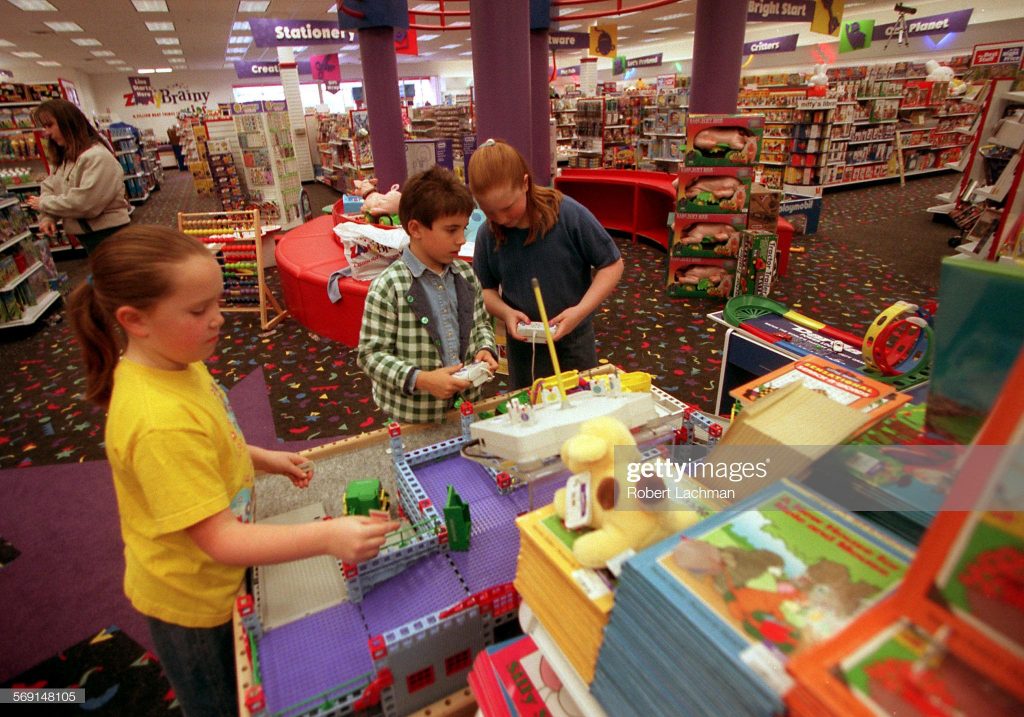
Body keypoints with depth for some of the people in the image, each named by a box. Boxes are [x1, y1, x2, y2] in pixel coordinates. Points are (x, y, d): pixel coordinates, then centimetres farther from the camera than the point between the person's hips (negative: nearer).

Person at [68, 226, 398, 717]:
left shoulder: (173, 362, -10)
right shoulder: (161, 423, -38)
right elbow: (218, 540, -34)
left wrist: (261, 458, 3)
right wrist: (327, 537, -40)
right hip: (193, 599, -7)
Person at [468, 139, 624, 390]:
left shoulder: (569, 214, -19)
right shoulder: (488, 233, -10)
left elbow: (612, 264, -10)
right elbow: (486, 288, 3)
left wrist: (581, 310, -21)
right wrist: (505, 312, -18)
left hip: (573, 339, -2)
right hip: (522, 345, 2)